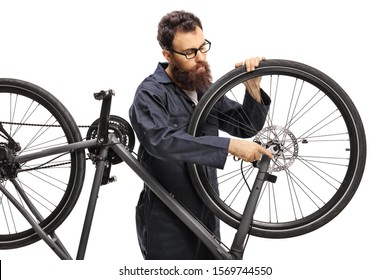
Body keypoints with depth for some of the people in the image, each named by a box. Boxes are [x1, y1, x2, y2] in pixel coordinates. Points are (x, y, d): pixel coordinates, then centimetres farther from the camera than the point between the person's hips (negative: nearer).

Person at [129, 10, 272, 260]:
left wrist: (253, 88, -11)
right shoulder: (151, 94, -14)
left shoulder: (205, 90, 8)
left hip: (206, 218, 7)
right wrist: (229, 145, -36)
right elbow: (162, 141, -32)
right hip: (167, 225, -7)